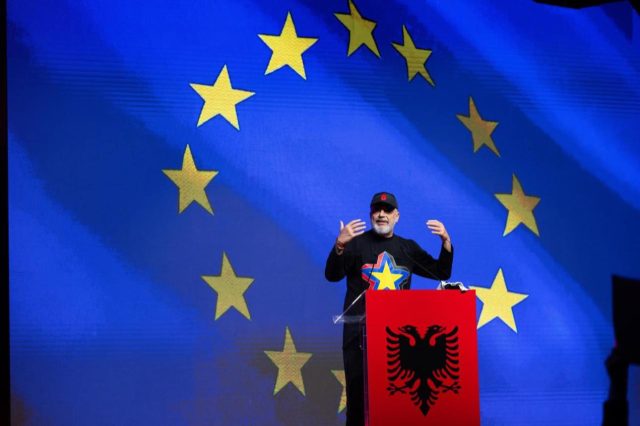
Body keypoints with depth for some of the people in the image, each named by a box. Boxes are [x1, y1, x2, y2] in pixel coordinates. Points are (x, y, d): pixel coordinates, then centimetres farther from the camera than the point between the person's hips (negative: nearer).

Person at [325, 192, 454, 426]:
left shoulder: (408, 248, 13)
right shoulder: (356, 243, 1)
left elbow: (441, 273, 13)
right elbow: (332, 275, -11)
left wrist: (446, 241, -3)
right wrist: (339, 245, -30)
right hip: (360, 332, -3)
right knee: (359, 392, -4)